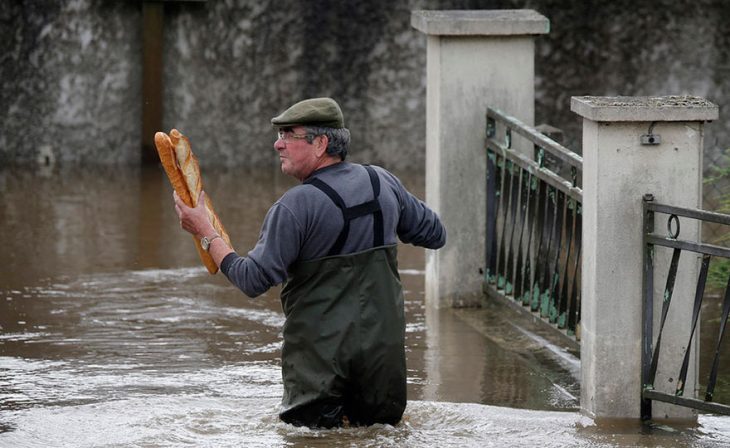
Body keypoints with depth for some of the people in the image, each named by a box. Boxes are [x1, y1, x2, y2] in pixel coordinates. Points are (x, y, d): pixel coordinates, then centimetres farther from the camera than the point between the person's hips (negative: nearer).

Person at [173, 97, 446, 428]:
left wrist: (206, 232, -6)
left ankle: (332, 418, -19)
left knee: (304, 425, 10)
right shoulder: (383, 183, 3)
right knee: (385, 422, 18)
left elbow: (253, 280, -15)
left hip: (320, 348, -5)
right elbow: (435, 235, 16)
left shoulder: (295, 207, -16)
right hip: (383, 345, 5)